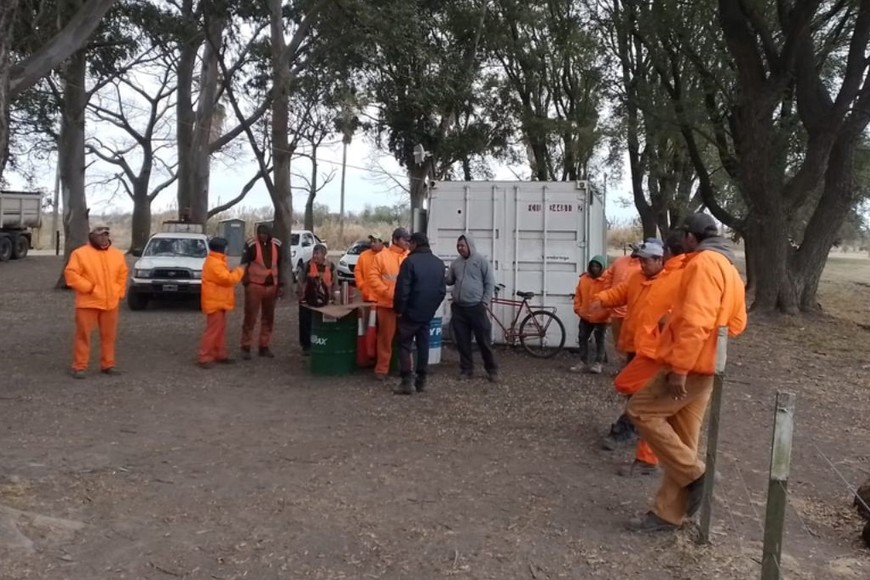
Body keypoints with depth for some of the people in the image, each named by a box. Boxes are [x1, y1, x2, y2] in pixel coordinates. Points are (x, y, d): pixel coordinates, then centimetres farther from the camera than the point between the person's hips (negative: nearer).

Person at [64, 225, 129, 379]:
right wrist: (88, 287, -16)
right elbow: (71, 274, -11)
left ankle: (107, 365, 19)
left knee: (109, 336, 9)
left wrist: (119, 293, 10)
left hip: (110, 304, 4)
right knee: (83, 335, -1)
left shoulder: (117, 255, 10)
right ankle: (79, 367, 4)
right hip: (88, 303, -4)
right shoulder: (80, 253, -4)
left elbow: (122, 275, 19)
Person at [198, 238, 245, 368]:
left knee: (220, 329, 15)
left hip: (218, 301, 11)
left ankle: (220, 355, 22)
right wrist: (239, 271, -11)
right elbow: (227, 278, -25)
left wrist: (235, 273, 9)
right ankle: (204, 357, -5)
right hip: (214, 302, -11)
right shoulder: (214, 263, -19)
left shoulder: (216, 261, 15)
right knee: (213, 330, -9)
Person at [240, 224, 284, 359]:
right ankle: (246, 347, 5)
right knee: (250, 317, -3)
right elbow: (244, 264, -4)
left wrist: (281, 285, 6)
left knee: (268, 318, 10)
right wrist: (246, 282, -13)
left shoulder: (276, 245, 4)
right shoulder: (252, 244, -9)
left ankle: (263, 347, 20)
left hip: (271, 286, 5)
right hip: (254, 285, -5)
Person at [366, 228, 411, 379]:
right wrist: (387, 292, -12)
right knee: (386, 337, 5)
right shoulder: (382, 256, -2)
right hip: (387, 304, -2)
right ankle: (382, 369, 13)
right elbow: (372, 277, -6)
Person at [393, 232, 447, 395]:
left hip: (411, 312, -6)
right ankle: (421, 380, 16)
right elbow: (442, 290, 11)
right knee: (423, 345, 13)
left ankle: (407, 381, -5)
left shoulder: (410, 261, -14)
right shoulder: (439, 263, 8)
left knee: (405, 345, 1)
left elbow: (402, 289, -16)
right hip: (428, 313, 6)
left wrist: (398, 309, -5)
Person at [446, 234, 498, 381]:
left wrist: (484, 302, -10)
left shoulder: (481, 260, -3)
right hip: (458, 308, 5)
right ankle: (466, 369, 19)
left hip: (476, 307, -4)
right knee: (462, 342, 8)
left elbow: (490, 283, -4)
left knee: (484, 341, 1)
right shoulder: (456, 263, 11)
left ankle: (492, 370, 12)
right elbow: (448, 280, 15)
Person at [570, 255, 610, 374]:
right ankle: (583, 362, 18)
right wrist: (577, 308, 3)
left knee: (599, 341, 7)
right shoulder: (583, 279, 3)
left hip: (600, 318, -5)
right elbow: (578, 295, 10)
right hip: (585, 316, 5)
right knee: (583, 338, 9)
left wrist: (606, 313, -15)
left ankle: (598, 363, 15)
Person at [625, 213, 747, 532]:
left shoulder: (703, 262, -15)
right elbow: (736, 323, 22)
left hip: (690, 366, -10)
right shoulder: (728, 267, 17)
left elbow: (695, 321, -25)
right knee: (682, 440, 10)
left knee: (640, 410, -3)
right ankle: (667, 513, 16)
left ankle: (693, 474, 0)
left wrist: (679, 368, -26)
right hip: (705, 366, 10)